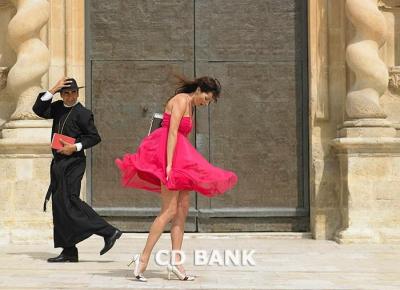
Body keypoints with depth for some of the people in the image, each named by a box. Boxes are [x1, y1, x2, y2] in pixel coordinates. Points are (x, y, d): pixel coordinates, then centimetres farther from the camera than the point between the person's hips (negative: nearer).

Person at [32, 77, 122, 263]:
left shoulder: (82, 113, -6)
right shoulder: (58, 108, 13)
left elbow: (94, 137, -5)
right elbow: (39, 110, 1)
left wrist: (75, 147, -16)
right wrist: (52, 90, -5)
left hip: (73, 162, -8)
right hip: (58, 163, 8)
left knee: (68, 201, -16)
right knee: (59, 205, 6)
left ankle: (108, 232, -11)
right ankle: (69, 252, 10)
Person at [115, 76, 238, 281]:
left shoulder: (190, 106, 22)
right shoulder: (181, 100, -7)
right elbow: (172, 132, -17)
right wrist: (169, 164, -24)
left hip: (180, 160, 10)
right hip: (170, 155, -10)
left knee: (182, 210, 5)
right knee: (169, 211, -15)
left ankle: (175, 262, 5)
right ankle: (143, 258, -16)